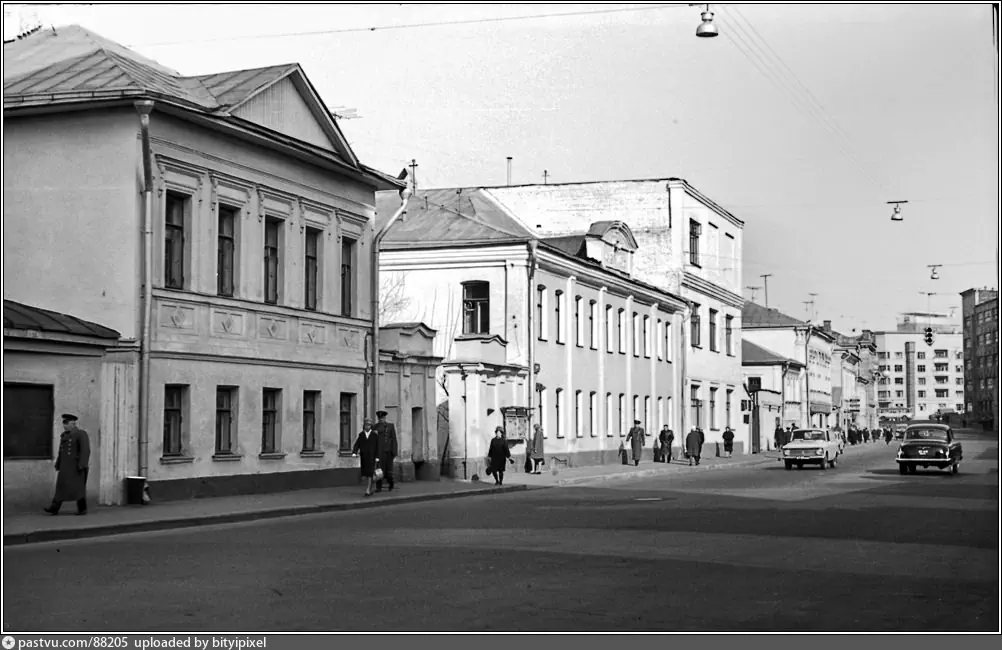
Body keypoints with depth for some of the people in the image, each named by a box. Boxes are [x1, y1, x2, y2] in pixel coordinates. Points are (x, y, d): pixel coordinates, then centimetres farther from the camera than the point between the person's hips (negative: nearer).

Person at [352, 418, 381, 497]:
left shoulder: (375, 435, 0)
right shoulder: (361, 435, 7)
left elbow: (378, 447, -1)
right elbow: (357, 445, 1)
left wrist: (377, 457, -7)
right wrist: (354, 453, -16)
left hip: (372, 458, -3)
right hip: (363, 458, 3)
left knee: (370, 474, -9)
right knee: (364, 476, 5)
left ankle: (368, 491, -11)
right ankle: (370, 490, 21)